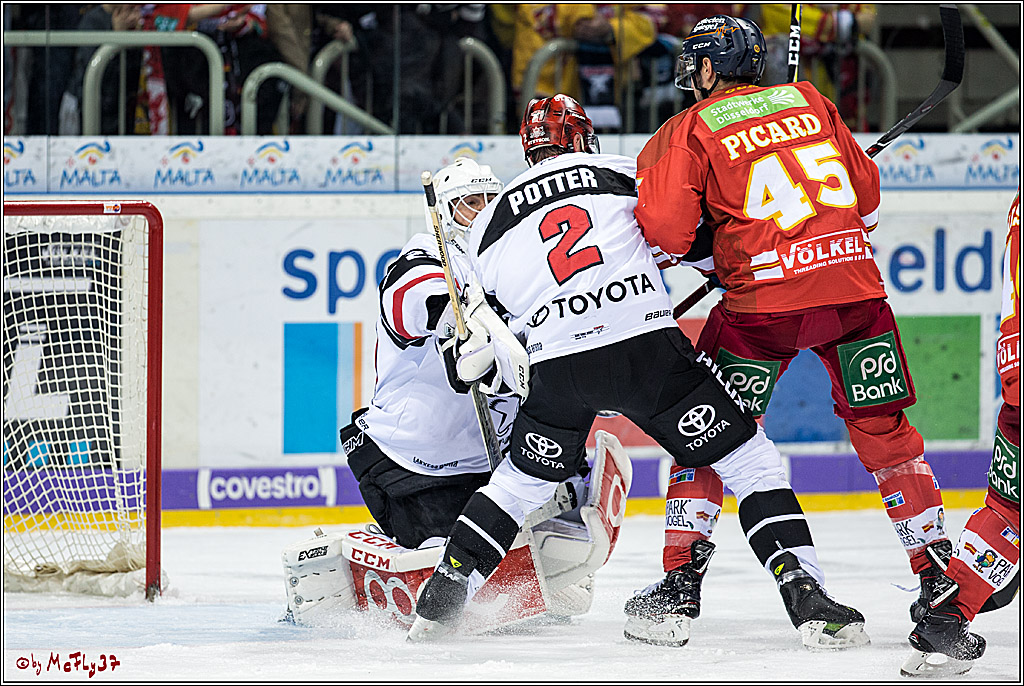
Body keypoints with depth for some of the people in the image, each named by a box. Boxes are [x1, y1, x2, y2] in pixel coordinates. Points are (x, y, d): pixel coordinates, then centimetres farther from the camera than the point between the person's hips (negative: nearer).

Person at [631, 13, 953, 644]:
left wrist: (692, 249, 15)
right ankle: (940, 572, 11)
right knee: (883, 429, 13)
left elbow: (664, 233, -7)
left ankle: (680, 579, 7)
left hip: (763, 301, -3)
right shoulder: (809, 101, 15)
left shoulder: (690, 131, 3)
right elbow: (866, 193, 18)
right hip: (855, 285, 4)